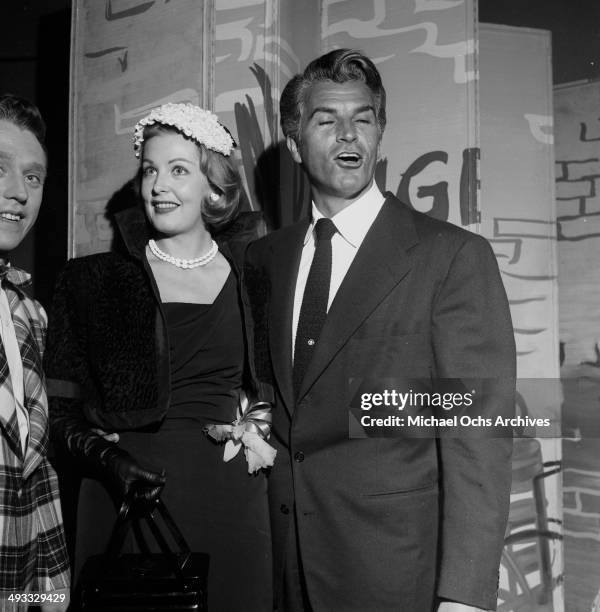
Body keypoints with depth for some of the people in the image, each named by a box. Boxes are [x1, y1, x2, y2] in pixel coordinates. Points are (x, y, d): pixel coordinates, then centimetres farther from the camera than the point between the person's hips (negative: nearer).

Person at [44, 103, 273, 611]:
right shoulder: (93, 280, 1)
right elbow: (64, 411, 2)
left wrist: (261, 428, -1)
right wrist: (106, 457, -14)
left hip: (230, 498, 1)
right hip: (125, 499, -1)